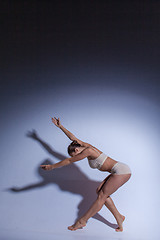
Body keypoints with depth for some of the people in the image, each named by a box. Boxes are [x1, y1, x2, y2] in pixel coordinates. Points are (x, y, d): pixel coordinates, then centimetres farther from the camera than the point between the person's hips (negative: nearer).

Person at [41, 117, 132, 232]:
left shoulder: (87, 151, -16)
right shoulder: (86, 145, 10)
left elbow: (68, 161, -10)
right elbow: (73, 138, 23)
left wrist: (52, 166, -1)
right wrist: (60, 126, 27)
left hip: (122, 171, -10)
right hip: (120, 171, 10)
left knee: (102, 196, -6)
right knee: (100, 192, 7)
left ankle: (82, 221, 1)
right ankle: (119, 218, 10)